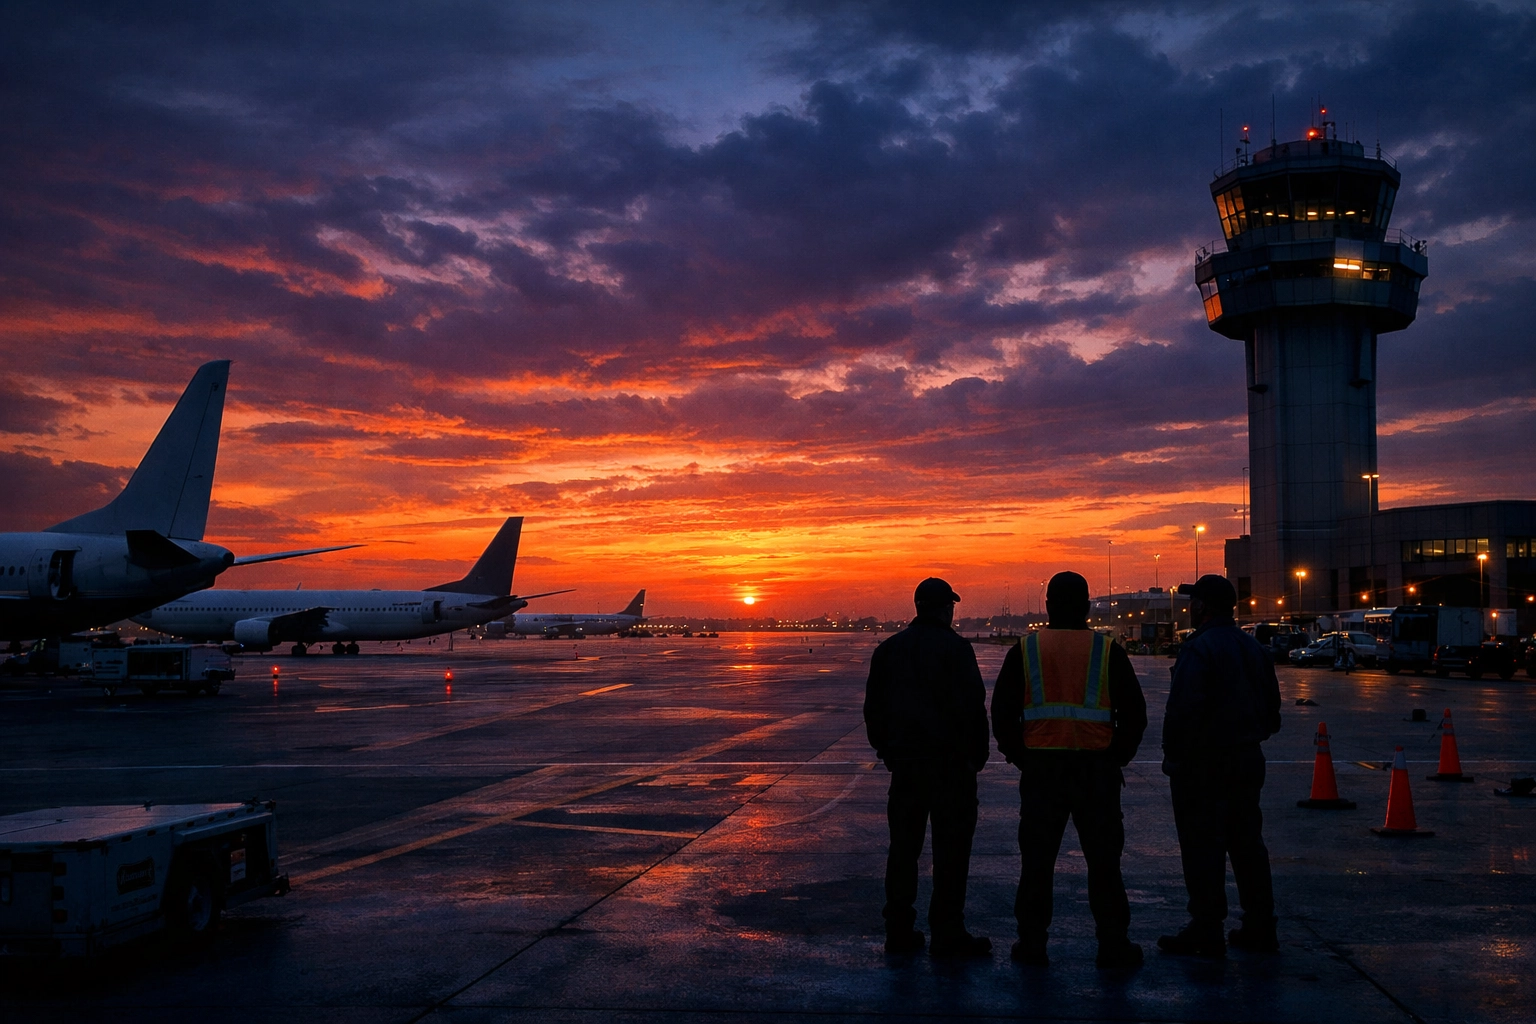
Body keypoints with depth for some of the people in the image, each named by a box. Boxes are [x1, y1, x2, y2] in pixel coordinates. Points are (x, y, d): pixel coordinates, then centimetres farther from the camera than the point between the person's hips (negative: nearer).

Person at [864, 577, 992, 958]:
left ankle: (898, 930, 14)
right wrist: (977, 753, -5)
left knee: (903, 845, 11)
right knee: (951, 846, -1)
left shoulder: (889, 649, 10)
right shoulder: (955, 647, -9)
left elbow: (873, 708, 14)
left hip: (905, 763, 6)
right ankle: (947, 933, 0)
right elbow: (973, 705, -14)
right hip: (950, 762, -6)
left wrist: (886, 750, 20)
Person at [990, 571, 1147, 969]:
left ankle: (1031, 943, 12)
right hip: (1098, 770, 0)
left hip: (1040, 768, 1)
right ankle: (1113, 944, 9)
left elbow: (1002, 715, 3)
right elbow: (1135, 715, 2)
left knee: (1037, 858, 9)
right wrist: (1116, 759, 12)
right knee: (1104, 859, 7)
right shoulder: (1108, 651, 0)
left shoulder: (1025, 650, 1)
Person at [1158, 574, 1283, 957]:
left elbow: (1183, 708, -22)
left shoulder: (1198, 649, -16)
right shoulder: (1254, 649, 12)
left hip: (1202, 763, -8)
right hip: (1247, 760, 8)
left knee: (1202, 847, -3)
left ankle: (1207, 933, 0)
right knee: (1247, 843, 14)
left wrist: (1172, 753, -11)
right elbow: (1272, 707, 19)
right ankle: (1259, 928, 19)